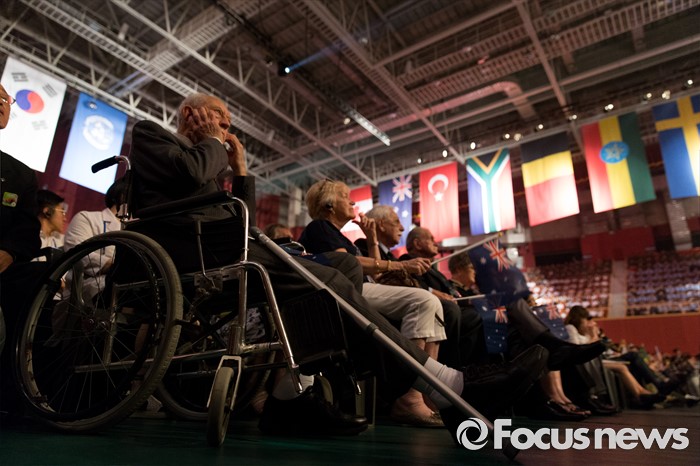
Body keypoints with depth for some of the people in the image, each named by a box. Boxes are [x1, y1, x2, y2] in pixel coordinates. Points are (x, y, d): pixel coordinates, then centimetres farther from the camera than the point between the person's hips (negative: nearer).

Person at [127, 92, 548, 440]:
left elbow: (242, 222, 23)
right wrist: (214, 144, 7)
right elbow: (190, 173, -12)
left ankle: (291, 393, -16)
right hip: (199, 254, -9)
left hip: (220, 249, 9)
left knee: (346, 265, -5)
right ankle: (453, 388, -21)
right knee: (330, 282, -24)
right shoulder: (148, 133, 13)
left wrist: (239, 168, 21)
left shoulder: (200, 156, 34)